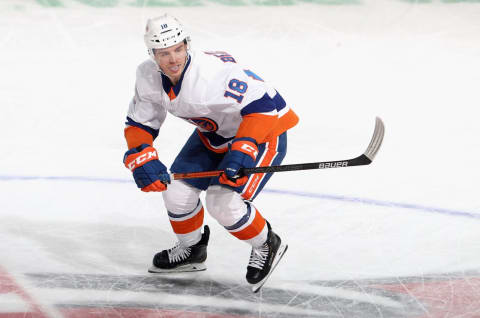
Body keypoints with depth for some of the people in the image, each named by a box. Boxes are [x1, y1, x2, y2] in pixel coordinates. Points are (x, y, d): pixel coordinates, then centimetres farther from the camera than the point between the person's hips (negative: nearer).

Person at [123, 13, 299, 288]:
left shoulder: (214, 72, -37)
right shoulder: (149, 77, -13)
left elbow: (264, 103, -38)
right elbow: (139, 123, -1)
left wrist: (242, 149, -45)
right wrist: (142, 158, -18)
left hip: (262, 132, -8)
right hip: (213, 134, 8)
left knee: (224, 203, -19)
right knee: (176, 188, 2)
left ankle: (267, 245, 9)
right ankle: (191, 250, 30)